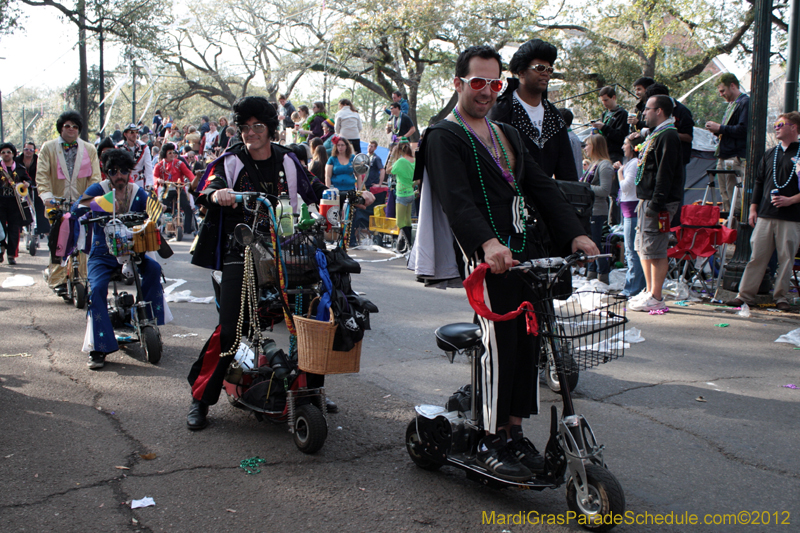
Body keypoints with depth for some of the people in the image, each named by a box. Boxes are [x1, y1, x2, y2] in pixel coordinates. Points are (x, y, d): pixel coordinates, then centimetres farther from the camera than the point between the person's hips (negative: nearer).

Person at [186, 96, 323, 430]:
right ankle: (200, 398, 0)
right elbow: (208, 191, -13)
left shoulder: (287, 161, 12)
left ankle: (313, 390, 25)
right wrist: (218, 194, -35)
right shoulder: (231, 161, 4)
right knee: (229, 328, -15)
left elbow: (310, 199, 21)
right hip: (241, 253, -3)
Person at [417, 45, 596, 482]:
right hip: (484, 253, -7)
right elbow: (456, 199, -16)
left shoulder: (507, 134, 25)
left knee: (528, 338, 5)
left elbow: (541, 187, 18)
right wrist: (488, 242, -32)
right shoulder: (444, 137, 0)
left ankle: (514, 431, 17)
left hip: (524, 249, 7)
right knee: (500, 344, -8)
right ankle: (492, 442, 4)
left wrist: (575, 233, 6)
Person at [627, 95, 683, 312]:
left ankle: (655, 298, -3)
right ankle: (650, 292, 24)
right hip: (648, 201, 11)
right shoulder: (656, 134, 19)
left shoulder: (668, 136, -14)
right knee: (643, 248, 15)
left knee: (655, 250, -7)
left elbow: (665, 174, -21)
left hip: (659, 204, -11)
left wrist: (655, 205, -24)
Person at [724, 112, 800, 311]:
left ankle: (781, 297, 11)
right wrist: (753, 208, 11)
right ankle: (745, 295, 6)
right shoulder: (770, 154, 17)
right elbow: (758, 182, 19)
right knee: (757, 256, 3)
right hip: (765, 215, 4)